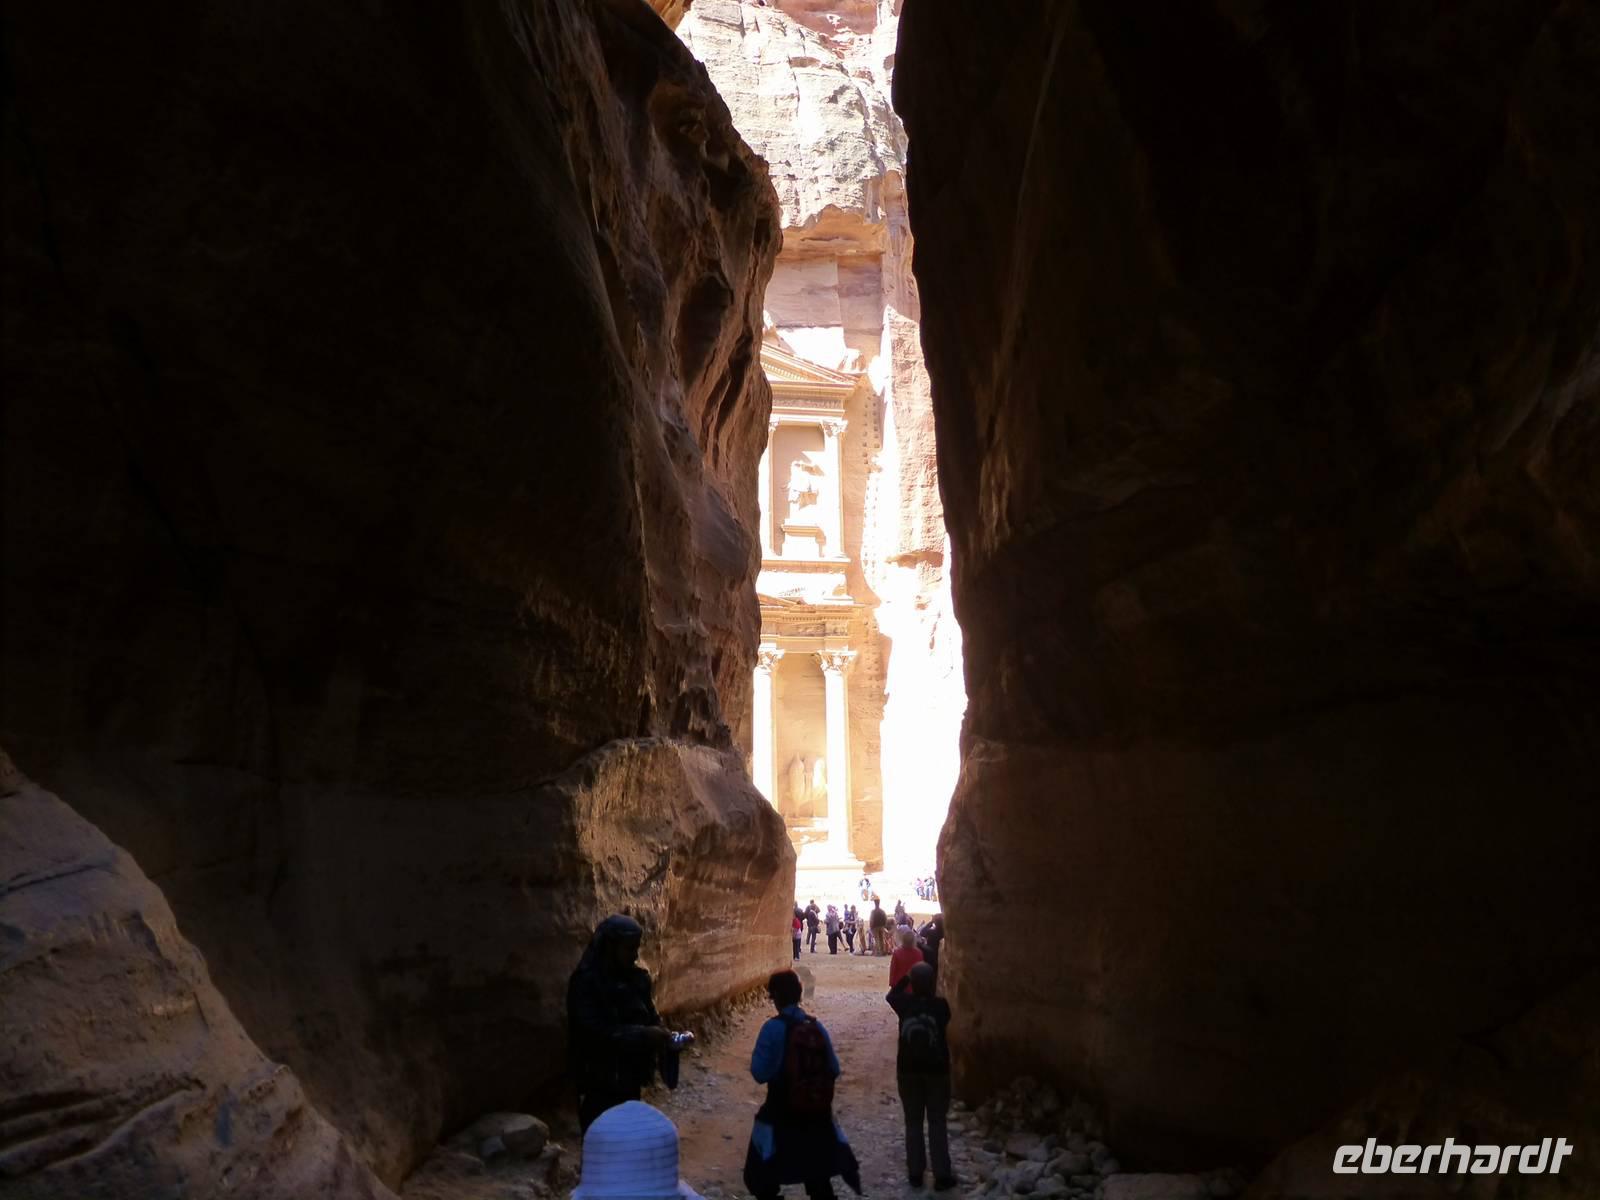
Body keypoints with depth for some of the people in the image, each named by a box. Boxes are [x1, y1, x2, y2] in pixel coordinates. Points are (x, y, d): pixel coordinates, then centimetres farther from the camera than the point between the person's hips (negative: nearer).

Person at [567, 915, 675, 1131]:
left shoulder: (637, 978, 5)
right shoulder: (586, 982, -18)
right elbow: (595, 1032, -25)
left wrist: (662, 1036, -7)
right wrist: (643, 1035, -27)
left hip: (629, 1077, 7)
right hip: (600, 1083, -7)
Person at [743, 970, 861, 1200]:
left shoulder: (773, 1028, -16)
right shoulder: (817, 1027, -1)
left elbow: (759, 1073, -14)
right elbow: (833, 1070, 4)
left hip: (781, 1116, -5)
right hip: (818, 1114, 5)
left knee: (763, 1179, 12)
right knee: (819, 1180, 20)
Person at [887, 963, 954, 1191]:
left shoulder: (904, 1003, -10)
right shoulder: (941, 1004, -13)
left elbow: (891, 994, 14)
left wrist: (906, 977, 15)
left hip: (908, 1070, 1)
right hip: (937, 1070, -1)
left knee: (913, 1122, 13)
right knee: (937, 1123, 8)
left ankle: (915, 1173, 18)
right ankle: (942, 1176, 9)